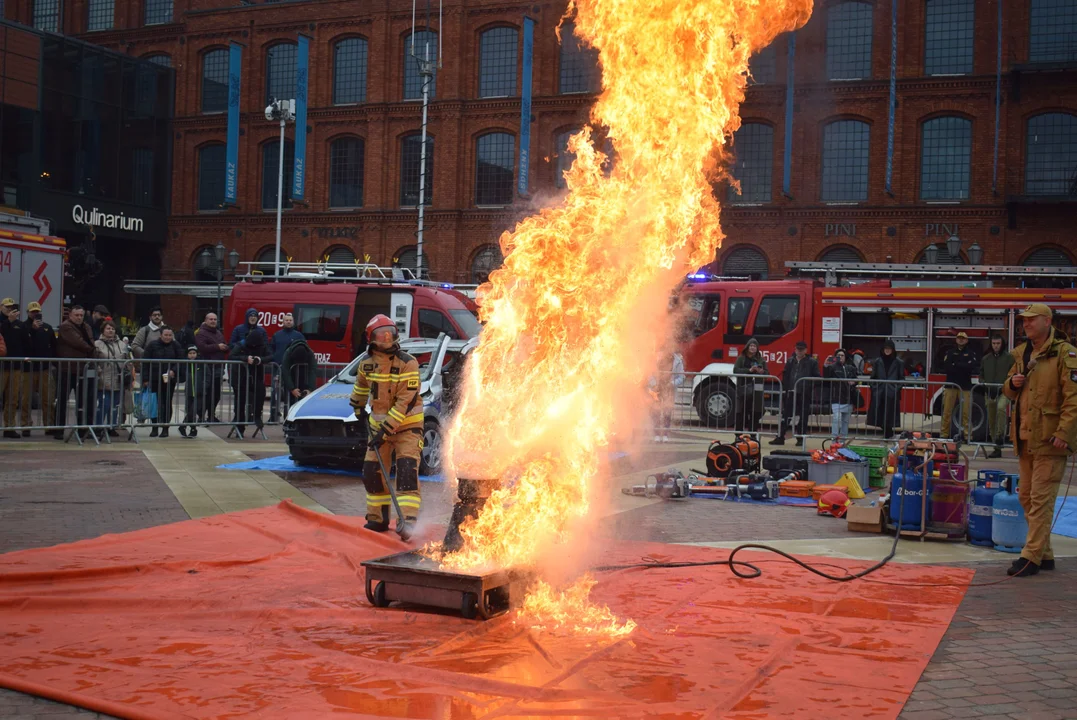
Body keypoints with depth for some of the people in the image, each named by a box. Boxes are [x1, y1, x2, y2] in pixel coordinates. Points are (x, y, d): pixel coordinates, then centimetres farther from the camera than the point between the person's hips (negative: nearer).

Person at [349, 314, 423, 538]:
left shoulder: (408, 364, -19)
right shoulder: (367, 362, -2)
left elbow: (406, 402, -22)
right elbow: (361, 385, 22)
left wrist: (386, 431, -24)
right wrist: (358, 408, 31)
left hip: (407, 423, -5)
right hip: (378, 422, 6)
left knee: (407, 469, -18)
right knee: (372, 470, 4)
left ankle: (408, 521, -24)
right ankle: (378, 519, 19)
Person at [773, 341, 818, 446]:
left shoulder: (812, 362, 2)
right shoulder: (791, 361, 13)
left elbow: (816, 378, -1)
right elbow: (785, 377, 13)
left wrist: (812, 389, -13)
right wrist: (784, 390, 5)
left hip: (804, 394, -3)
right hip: (791, 393, 3)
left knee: (803, 417, 4)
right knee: (786, 415, 4)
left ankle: (801, 439, 12)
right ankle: (780, 437, 7)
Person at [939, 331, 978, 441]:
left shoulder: (971, 353, 11)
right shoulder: (950, 352, 12)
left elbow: (973, 366, -7)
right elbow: (946, 367, -3)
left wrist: (956, 365, -6)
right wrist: (963, 367, -7)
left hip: (965, 386, 0)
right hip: (951, 385, 1)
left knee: (966, 412, -5)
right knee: (947, 411, -3)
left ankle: (966, 435, -2)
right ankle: (944, 434, 1)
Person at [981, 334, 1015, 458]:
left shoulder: (1009, 358, 2)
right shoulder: (986, 359, 13)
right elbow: (981, 375, 18)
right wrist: (984, 384, -1)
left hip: (1004, 392, -4)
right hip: (990, 392, 4)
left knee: (1001, 407, -34)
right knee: (991, 419, 5)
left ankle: (1000, 434, -21)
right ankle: (996, 448, 14)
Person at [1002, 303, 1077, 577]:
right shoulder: (1022, 353, 14)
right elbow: (1009, 390, 24)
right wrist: (1013, 384, 0)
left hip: (1049, 439, -8)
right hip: (1025, 437, 8)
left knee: (1041, 500, -4)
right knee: (1026, 497, 12)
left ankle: (1032, 556, 1)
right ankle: (1045, 554, 23)